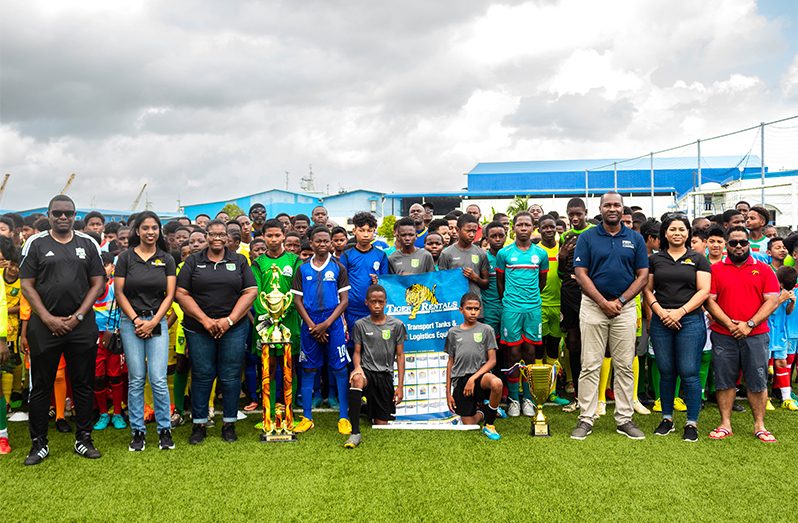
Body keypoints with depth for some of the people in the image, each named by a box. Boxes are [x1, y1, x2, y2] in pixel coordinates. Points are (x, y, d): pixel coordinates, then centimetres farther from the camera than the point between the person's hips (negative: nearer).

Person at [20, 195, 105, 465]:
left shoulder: (88, 244, 7)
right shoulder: (36, 243, 3)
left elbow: (97, 283, 5)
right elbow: (26, 285, 0)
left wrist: (78, 316, -6)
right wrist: (49, 319, -9)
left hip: (82, 325, 1)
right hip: (44, 325, -1)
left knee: (84, 384, 7)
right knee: (41, 386, 6)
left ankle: (83, 439, 19)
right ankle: (39, 443, 18)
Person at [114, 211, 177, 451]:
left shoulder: (167, 260, 6)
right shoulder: (126, 257, 3)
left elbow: (169, 295, 3)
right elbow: (119, 292, 1)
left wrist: (153, 322, -6)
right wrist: (136, 319, -7)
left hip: (157, 321, 0)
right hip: (131, 321, 0)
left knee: (158, 379, -5)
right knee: (136, 379, 2)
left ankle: (165, 430, 8)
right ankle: (138, 431, 13)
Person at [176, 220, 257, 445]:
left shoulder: (239, 261, 8)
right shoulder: (193, 261, 6)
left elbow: (251, 292, 1)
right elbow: (181, 294, -1)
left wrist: (229, 320, -9)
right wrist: (205, 320, -10)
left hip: (233, 328, 0)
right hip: (199, 329, 0)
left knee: (230, 377, 3)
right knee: (201, 376, 4)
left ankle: (229, 424, 15)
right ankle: (199, 425, 16)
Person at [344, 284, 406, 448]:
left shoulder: (396, 325, 2)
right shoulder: (360, 325, 2)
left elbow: (400, 356, 4)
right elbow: (357, 352, 5)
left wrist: (400, 386, 0)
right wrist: (357, 367, -20)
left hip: (385, 375, 1)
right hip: (367, 371, -1)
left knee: (382, 424, -1)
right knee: (356, 379, -40)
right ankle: (355, 433, -35)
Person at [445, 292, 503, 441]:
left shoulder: (486, 330, 4)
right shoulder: (453, 332, 11)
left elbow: (492, 361, -2)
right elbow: (450, 363, 14)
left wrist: (473, 378, -14)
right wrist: (448, 392, 10)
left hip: (479, 374, -1)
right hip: (459, 380, 2)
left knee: (496, 383, -38)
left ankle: (489, 425, -13)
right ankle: (481, 411, 32)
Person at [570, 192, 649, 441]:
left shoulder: (635, 238, 8)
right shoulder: (587, 238, 3)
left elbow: (643, 276, 4)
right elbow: (581, 274, -3)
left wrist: (620, 301, -8)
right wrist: (603, 302, -11)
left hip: (625, 306, 2)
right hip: (593, 306, -2)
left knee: (625, 366, 6)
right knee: (590, 366, 0)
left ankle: (624, 419, 14)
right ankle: (586, 419, 6)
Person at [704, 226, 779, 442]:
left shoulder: (763, 269, 6)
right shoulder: (716, 269, 6)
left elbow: (772, 301, -1)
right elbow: (710, 301, 0)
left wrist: (749, 324, -11)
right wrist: (729, 324, -11)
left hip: (755, 335, 0)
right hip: (723, 335, 0)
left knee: (757, 382, 3)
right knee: (724, 381, 4)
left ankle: (759, 426, 15)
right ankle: (725, 424, 13)